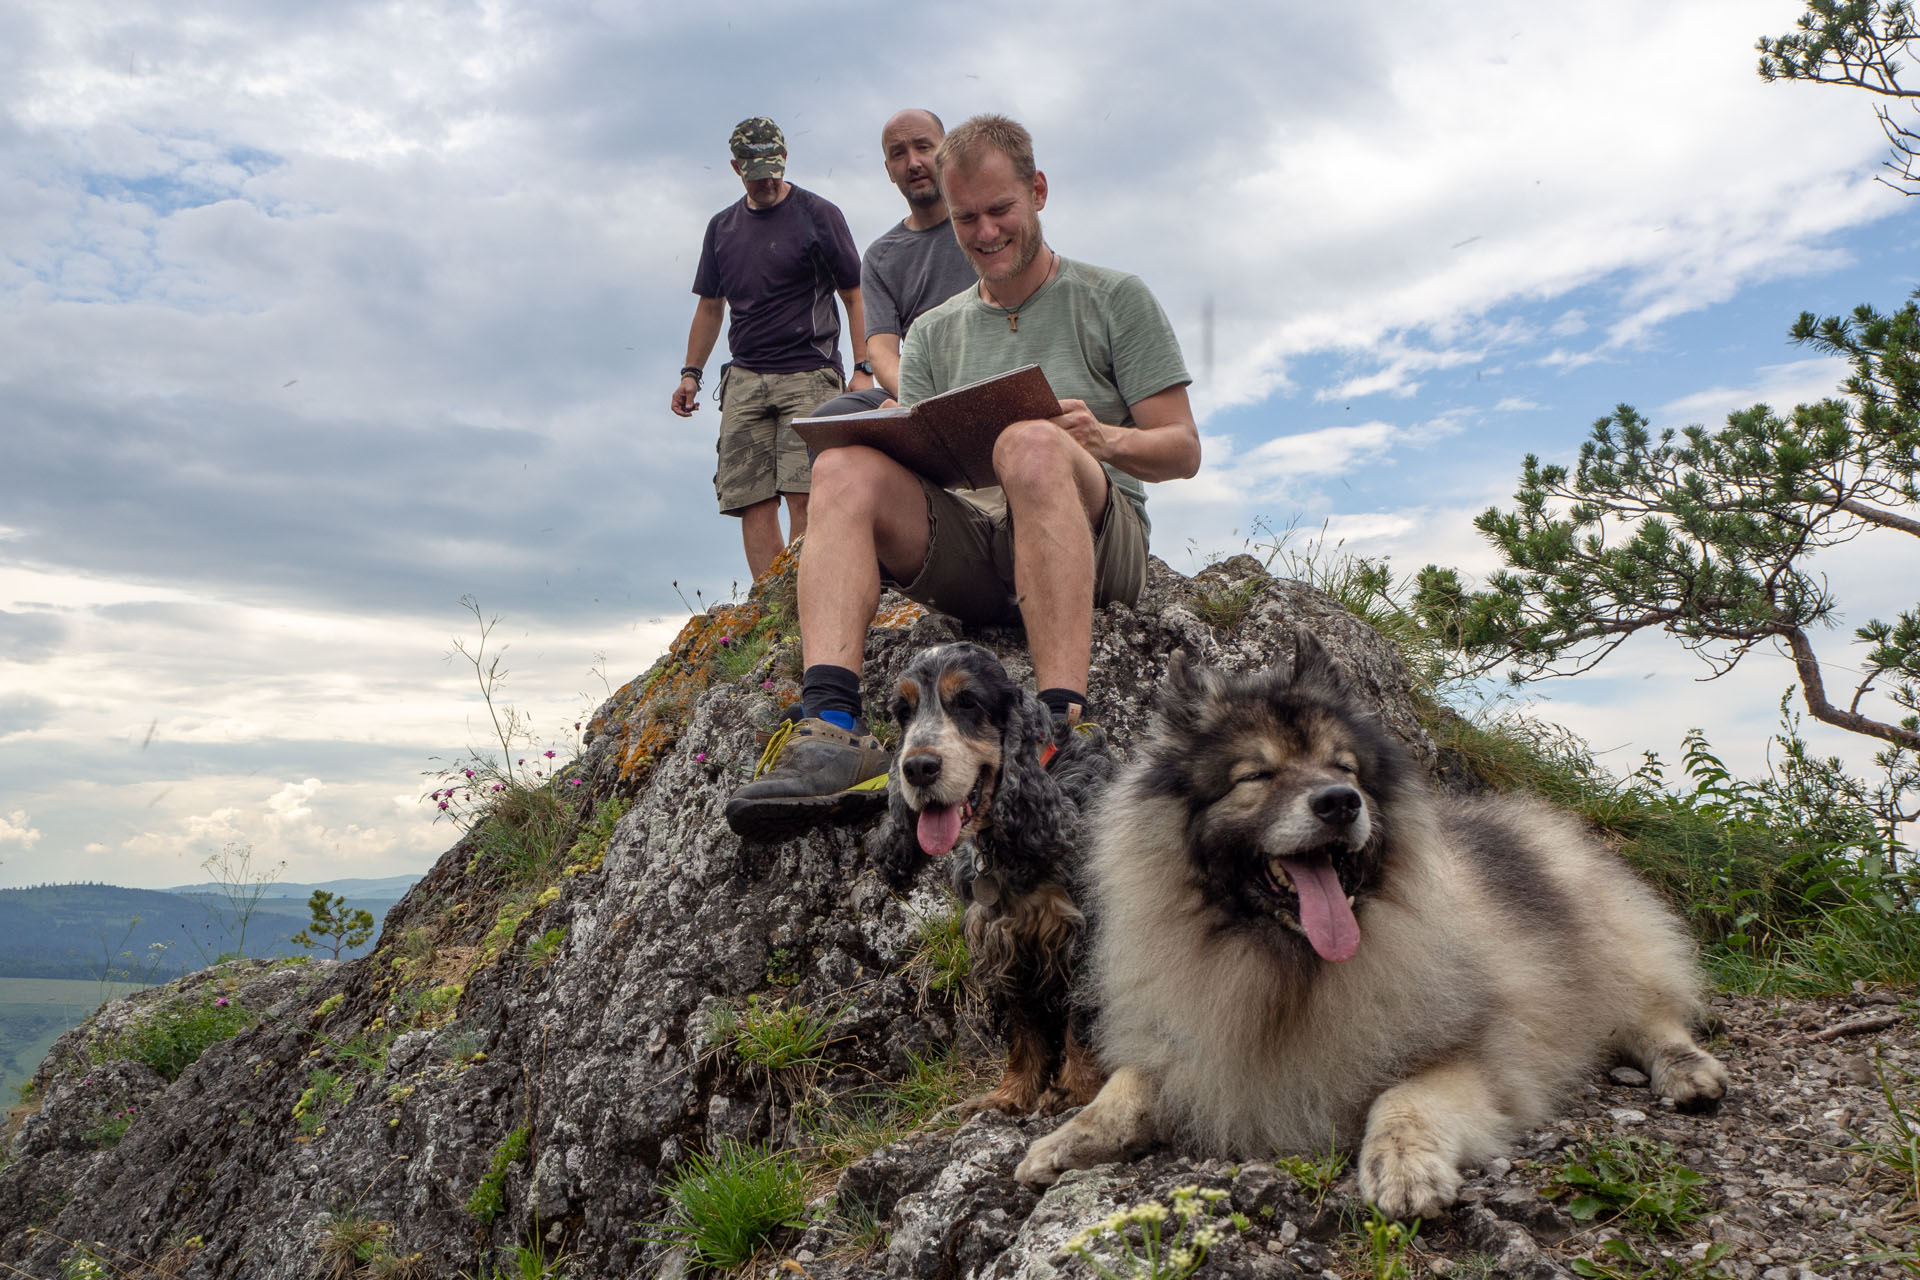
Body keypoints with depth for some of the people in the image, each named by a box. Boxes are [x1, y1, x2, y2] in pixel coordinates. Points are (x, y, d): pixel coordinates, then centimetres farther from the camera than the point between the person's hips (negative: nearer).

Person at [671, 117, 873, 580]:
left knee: (803, 497, -15)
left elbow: (855, 297, 4)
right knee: (753, 501, -5)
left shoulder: (818, 216, 5)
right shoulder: (722, 226, 19)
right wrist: (691, 373, 18)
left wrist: (863, 371, -5)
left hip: (809, 374, -4)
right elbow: (710, 306, 26)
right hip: (744, 379, 4)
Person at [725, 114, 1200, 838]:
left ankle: (1062, 727, -44)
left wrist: (1105, 439, -16)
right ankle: (832, 728, -40)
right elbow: (917, 472, 16)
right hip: (969, 549, 3)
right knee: (845, 467, -22)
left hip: (1098, 545, -3)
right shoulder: (932, 334, 23)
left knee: (1032, 444, -35)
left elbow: (1184, 450, 6)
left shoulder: (1113, 299, 13)